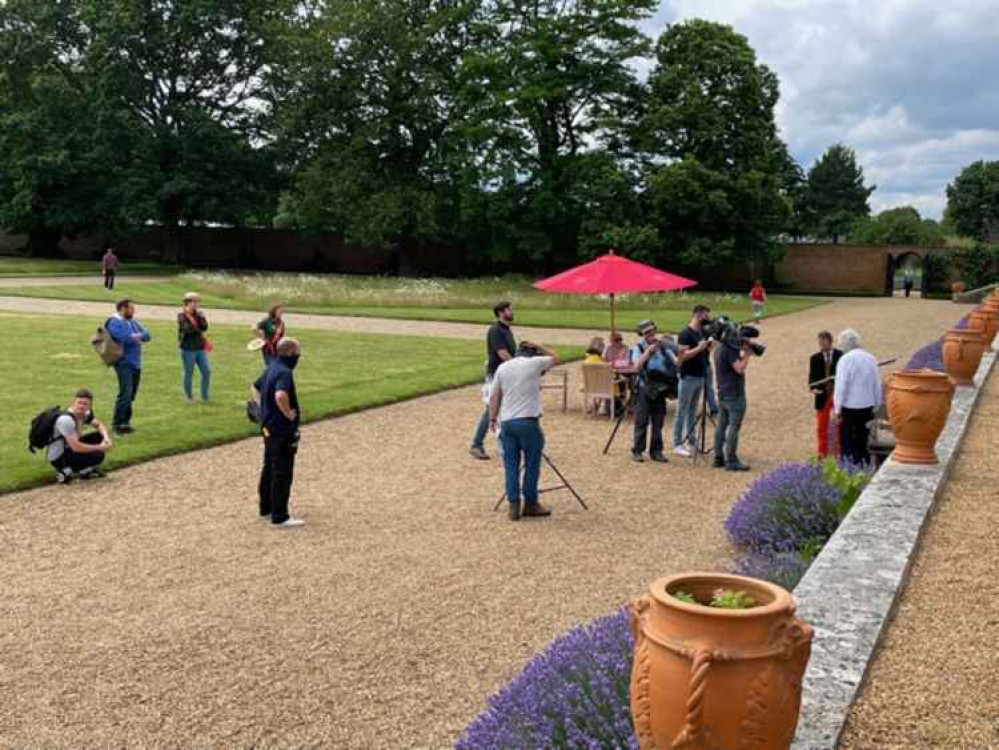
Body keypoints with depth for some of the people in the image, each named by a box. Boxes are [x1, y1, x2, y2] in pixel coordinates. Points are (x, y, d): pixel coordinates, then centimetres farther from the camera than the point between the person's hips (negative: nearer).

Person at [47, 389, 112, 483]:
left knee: (99, 436, -1)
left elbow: (99, 425, 12)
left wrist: (106, 438, -10)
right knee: (98, 455, -23)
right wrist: (100, 447, -22)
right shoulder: (66, 420, -29)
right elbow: (76, 447, -32)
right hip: (58, 459, -9)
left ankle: (86, 471, 5)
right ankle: (66, 472, -7)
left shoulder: (85, 413, -3)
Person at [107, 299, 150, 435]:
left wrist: (137, 336, -11)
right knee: (125, 393, -15)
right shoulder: (115, 322, -10)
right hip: (124, 363, -8)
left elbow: (146, 335, 11)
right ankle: (117, 424, -11)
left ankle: (125, 422, 19)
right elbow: (126, 338, -24)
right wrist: (138, 337, -4)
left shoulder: (133, 322, 17)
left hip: (136, 363, 8)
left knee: (131, 394, 11)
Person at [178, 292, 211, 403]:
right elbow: (189, 329, -20)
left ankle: (205, 396, 15)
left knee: (207, 372, 2)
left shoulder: (199, 314, 8)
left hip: (200, 349, 5)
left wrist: (199, 315, -13)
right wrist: (200, 334, -8)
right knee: (189, 374, 4)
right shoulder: (182, 316, -8)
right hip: (188, 349, -5)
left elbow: (204, 327, -7)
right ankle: (189, 397, 18)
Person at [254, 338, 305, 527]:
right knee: (282, 474, -1)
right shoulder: (284, 373, -22)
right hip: (283, 431, -10)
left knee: (268, 469, 19)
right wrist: (288, 413, -24)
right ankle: (280, 517, 6)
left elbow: (256, 387, 24)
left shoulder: (271, 368, 8)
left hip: (269, 428, 10)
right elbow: (280, 395, -40)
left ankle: (266, 508, 31)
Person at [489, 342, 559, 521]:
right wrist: (538, 347, 19)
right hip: (528, 421, -4)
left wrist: (492, 419, 16)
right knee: (532, 464, 7)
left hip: (506, 422, 4)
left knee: (511, 465, 8)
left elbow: (494, 396, 9)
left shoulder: (503, 367, 10)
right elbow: (555, 358, 17)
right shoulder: (534, 363, -2)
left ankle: (514, 506, 8)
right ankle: (530, 504, 13)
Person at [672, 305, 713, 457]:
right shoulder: (686, 334, -13)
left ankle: (691, 442, 20)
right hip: (688, 377, -8)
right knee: (682, 412, -2)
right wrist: (699, 348, -25)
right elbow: (683, 356, -19)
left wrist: (709, 346, 0)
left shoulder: (702, 333, 11)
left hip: (700, 376, 8)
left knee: (693, 411, 13)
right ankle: (677, 444, 2)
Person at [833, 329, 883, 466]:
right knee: (863, 441, 15)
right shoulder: (871, 358, 5)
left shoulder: (846, 359, -13)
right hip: (867, 406, 6)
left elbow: (841, 385, -15)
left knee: (847, 443, 2)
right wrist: (876, 406, 18)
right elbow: (877, 384, 10)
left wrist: (837, 409, -11)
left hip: (849, 408, -6)